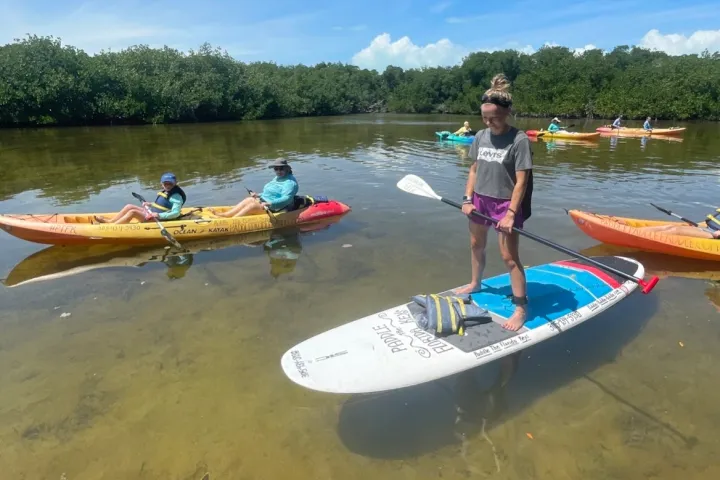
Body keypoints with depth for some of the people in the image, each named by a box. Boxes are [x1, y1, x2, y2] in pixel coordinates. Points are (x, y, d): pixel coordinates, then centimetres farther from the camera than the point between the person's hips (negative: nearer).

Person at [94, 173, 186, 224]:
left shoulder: (176, 196, -15)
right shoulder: (164, 192, 12)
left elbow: (176, 213, -27)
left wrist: (159, 215, -33)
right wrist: (150, 204, 11)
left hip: (156, 219, -9)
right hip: (150, 213, 9)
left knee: (133, 212, -21)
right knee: (129, 206, 3)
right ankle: (109, 222, 2)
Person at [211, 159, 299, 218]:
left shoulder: (290, 182, -15)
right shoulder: (277, 178, 18)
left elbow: (286, 199, -28)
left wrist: (269, 204, -35)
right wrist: (259, 195, 10)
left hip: (276, 208, -10)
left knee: (252, 205, -21)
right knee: (249, 199, -6)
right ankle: (224, 214, -14)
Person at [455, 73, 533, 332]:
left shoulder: (519, 140, -15)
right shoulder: (480, 136, 2)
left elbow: (521, 181, -17)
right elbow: (474, 169, 9)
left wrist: (511, 213, -21)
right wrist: (467, 199, 1)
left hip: (505, 203, -6)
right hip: (480, 199, 6)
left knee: (509, 256, -4)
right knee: (476, 245, 21)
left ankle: (521, 308, 8)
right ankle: (475, 283, 44)